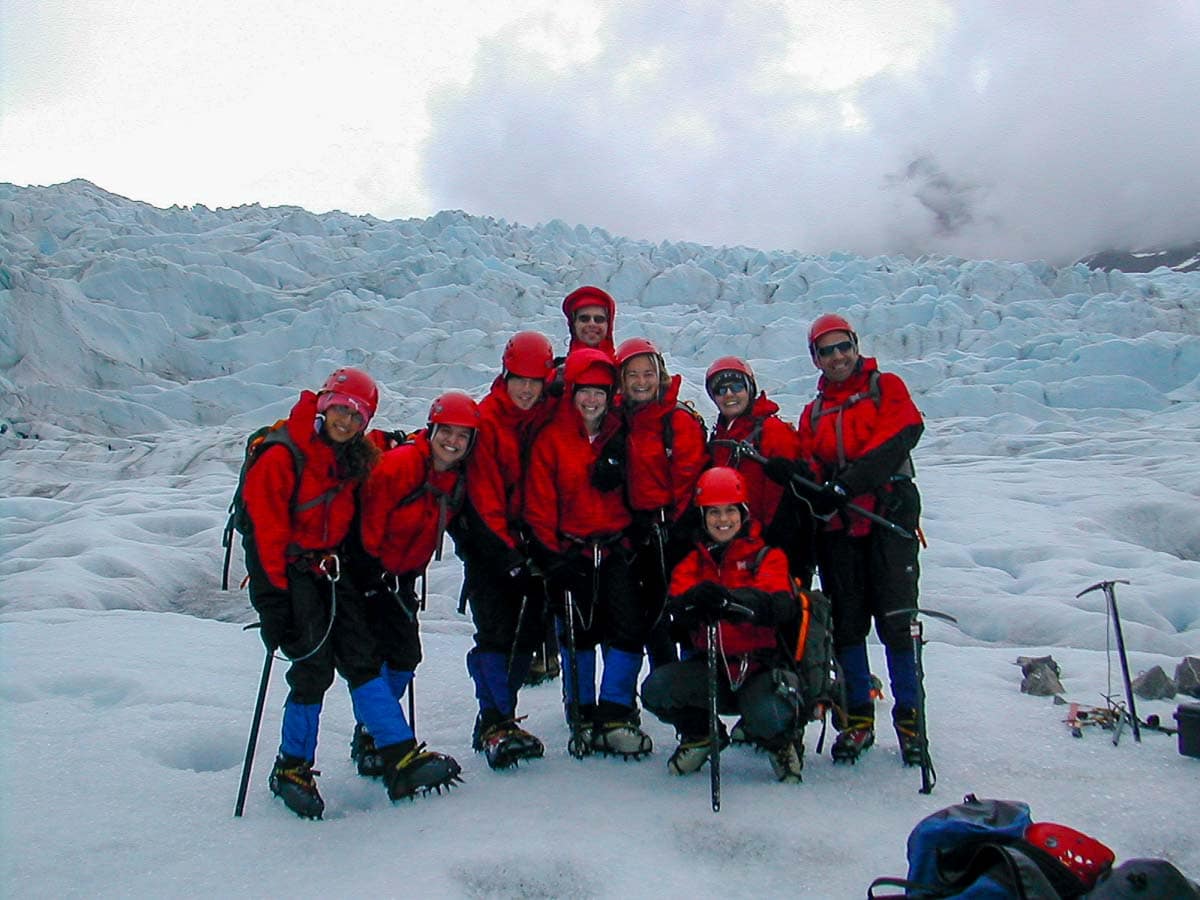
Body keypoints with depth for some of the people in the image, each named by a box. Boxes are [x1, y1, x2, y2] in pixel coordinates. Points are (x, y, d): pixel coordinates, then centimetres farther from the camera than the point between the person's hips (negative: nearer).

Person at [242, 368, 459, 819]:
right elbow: (266, 527, -16)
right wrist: (276, 593, -19)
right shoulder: (282, 455, -14)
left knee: (362, 658, -1)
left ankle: (401, 760, -2)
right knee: (315, 666, -10)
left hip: (328, 568, 6)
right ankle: (292, 769, 8)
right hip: (288, 570, -6)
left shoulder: (356, 459, 6)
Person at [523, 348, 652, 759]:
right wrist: (549, 554, -9)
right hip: (570, 551, -1)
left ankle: (616, 715, 5)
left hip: (615, 548, 2)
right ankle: (582, 716, 23)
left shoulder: (620, 435, 7)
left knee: (629, 628, -7)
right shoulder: (551, 438, -1)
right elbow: (540, 503, -3)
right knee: (578, 634, 7)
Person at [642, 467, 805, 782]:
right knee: (655, 690, -21)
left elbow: (780, 605, -22)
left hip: (761, 668, -3)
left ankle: (783, 740, 9)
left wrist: (731, 599, -43)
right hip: (710, 668, 3)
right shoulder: (693, 561, 10)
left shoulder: (767, 557, -1)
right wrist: (694, 600, -36)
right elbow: (675, 608, -9)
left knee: (770, 719, -33)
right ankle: (700, 736, 12)